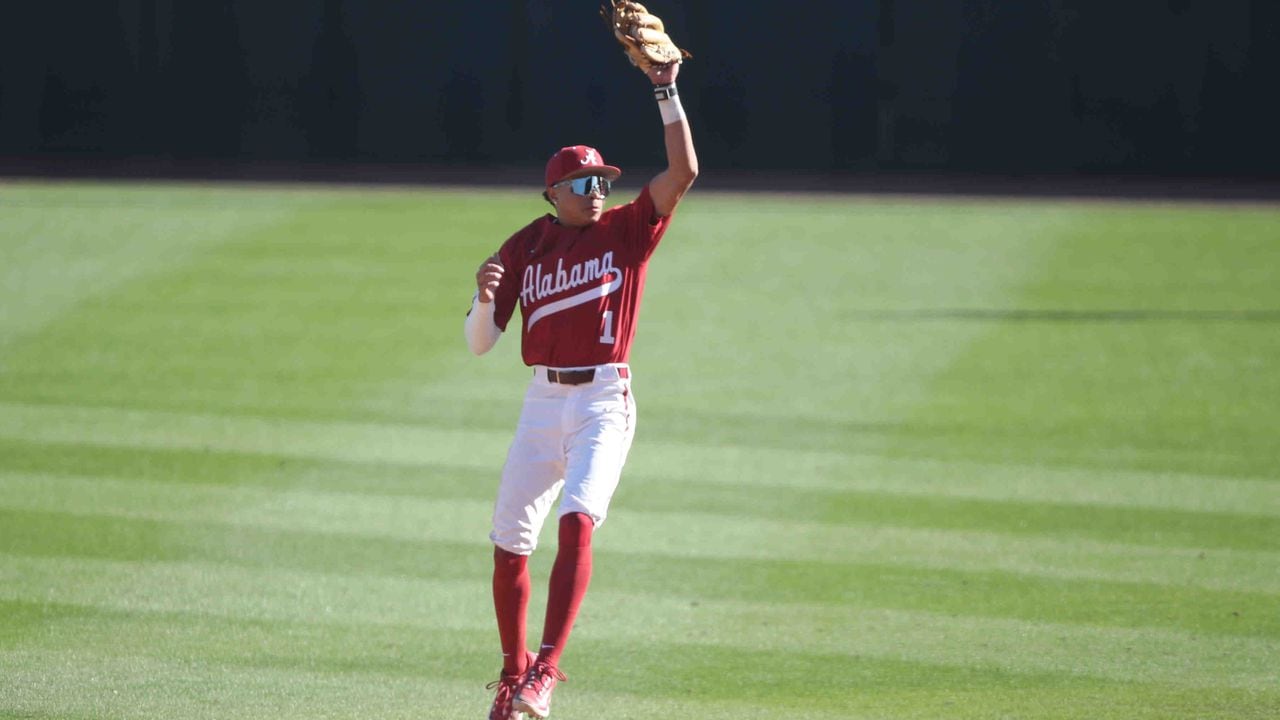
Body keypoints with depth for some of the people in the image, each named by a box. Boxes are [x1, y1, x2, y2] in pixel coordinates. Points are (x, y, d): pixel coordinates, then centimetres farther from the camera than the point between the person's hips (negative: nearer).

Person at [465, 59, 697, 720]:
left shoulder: (626, 230, 2)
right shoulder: (523, 249, 6)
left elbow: (684, 171, -12)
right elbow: (479, 344, 2)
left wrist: (667, 94, -16)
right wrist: (485, 298, -19)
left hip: (604, 401, -3)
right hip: (542, 403, 3)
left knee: (577, 521, -23)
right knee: (509, 541, 5)